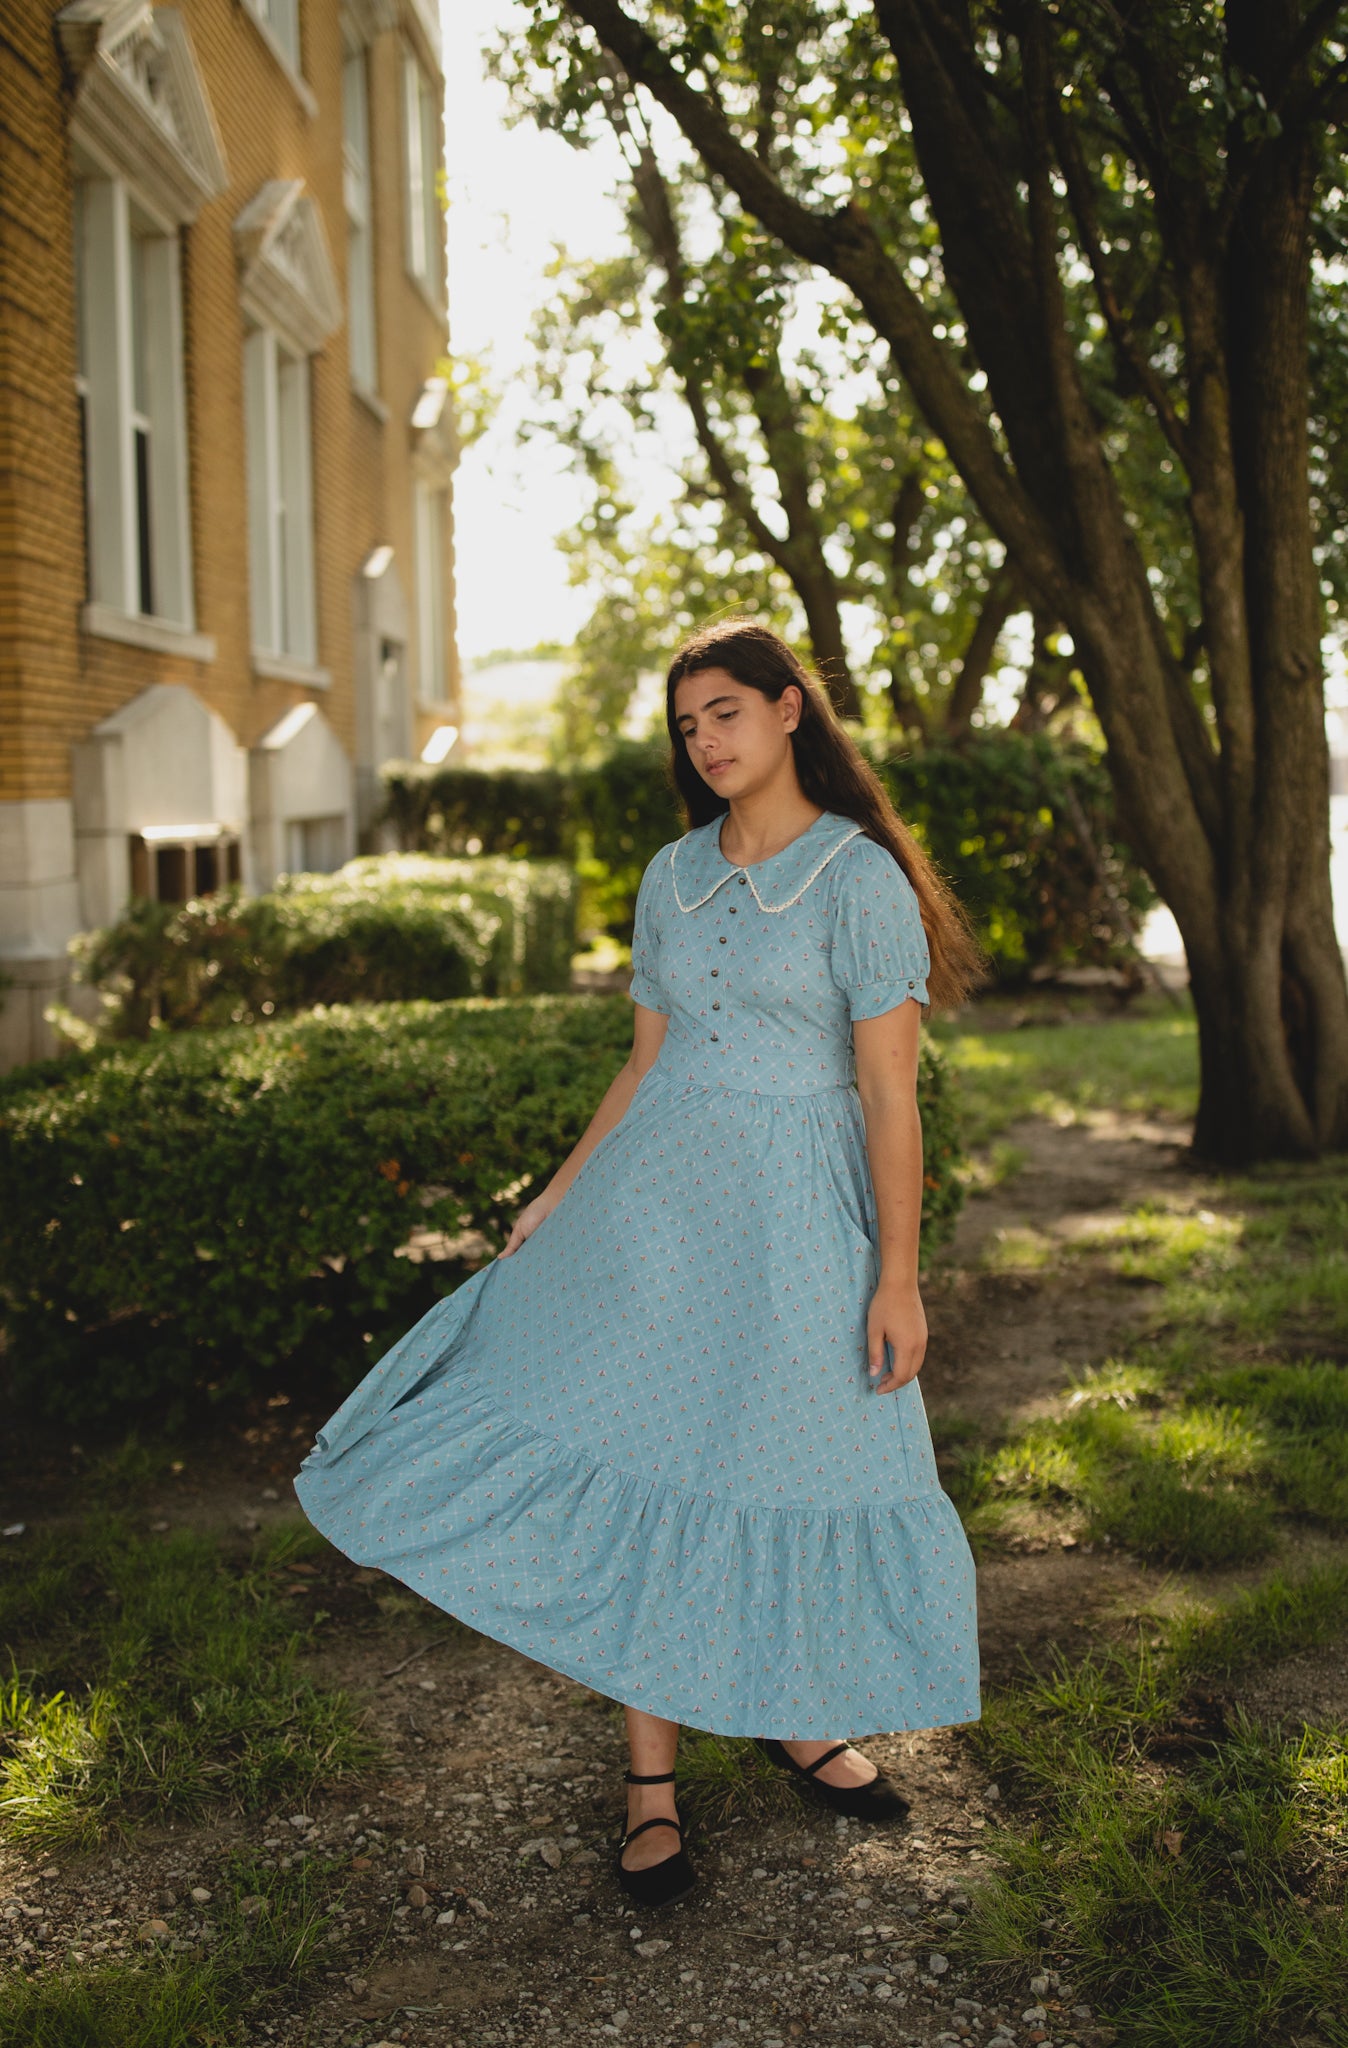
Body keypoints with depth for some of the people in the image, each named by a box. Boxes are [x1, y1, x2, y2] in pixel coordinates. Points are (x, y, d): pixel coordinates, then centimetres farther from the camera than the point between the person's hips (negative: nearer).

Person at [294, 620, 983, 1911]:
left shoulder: (862, 880, -8)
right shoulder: (673, 876, 9)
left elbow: (890, 1094, -10)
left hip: (795, 1215, -4)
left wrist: (896, 1278, -13)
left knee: (808, 1469, 7)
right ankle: (650, 1778, 12)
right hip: (657, 1196, 4)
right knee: (635, 1463, -1)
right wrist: (557, 1197, 12)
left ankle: (798, 1718, 33)